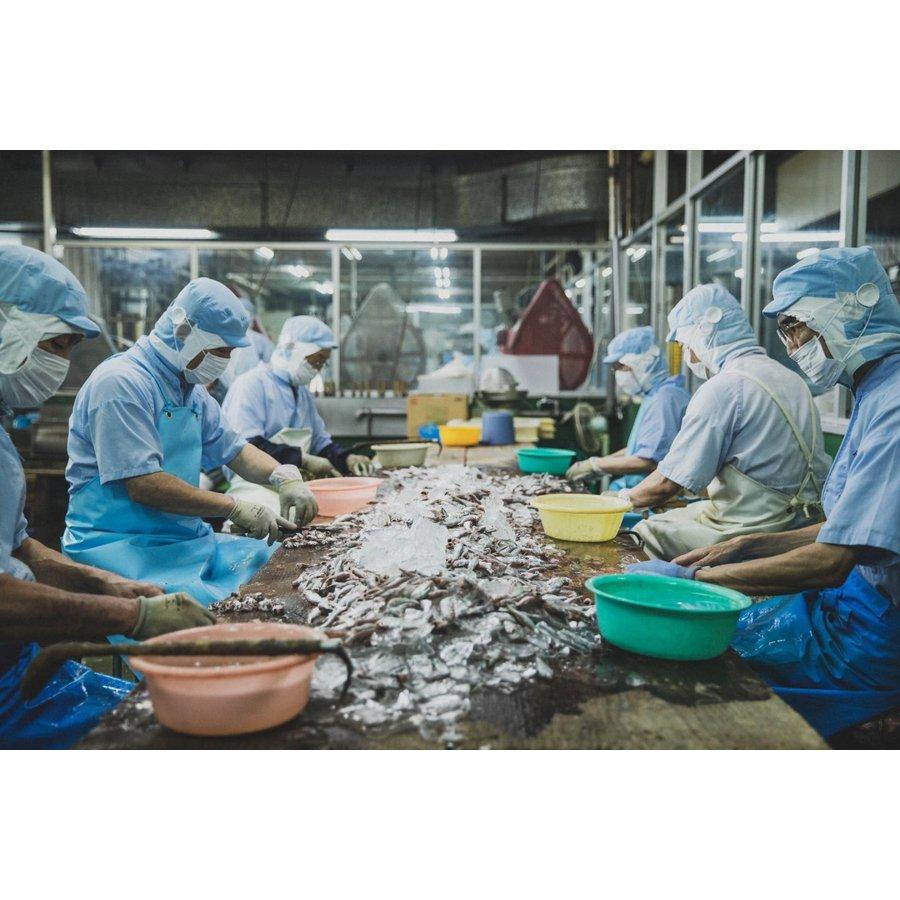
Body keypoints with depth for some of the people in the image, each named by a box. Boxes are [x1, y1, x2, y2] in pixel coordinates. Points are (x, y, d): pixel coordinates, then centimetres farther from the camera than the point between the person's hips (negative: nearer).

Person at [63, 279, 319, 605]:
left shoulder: (191, 391, 15)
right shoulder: (122, 383, -15)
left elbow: (234, 450, 20)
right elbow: (143, 485, -22)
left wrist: (284, 476, 0)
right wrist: (233, 507, -20)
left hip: (186, 539, 9)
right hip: (120, 546, -9)